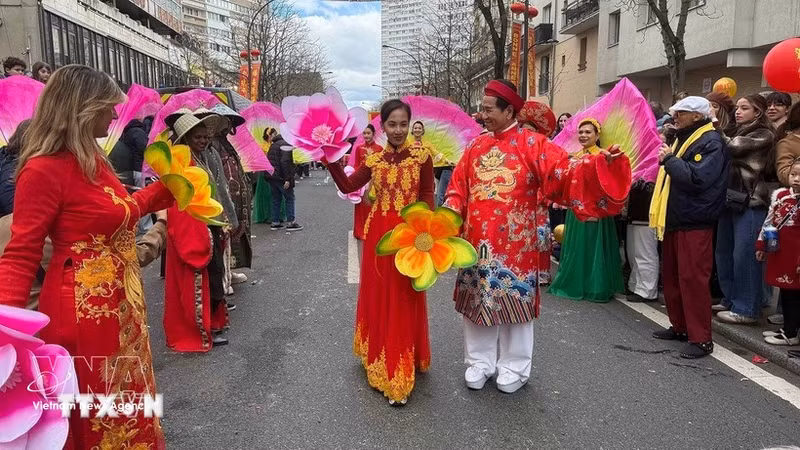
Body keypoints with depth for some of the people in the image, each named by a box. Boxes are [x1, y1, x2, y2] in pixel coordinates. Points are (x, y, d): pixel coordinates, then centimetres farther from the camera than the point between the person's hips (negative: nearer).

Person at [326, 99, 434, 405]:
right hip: (378, 233, 4)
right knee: (377, 297, 12)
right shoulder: (374, 159, 7)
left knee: (403, 302, 2)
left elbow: (427, 196, -4)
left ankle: (399, 374, 11)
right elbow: (347, 186, 5)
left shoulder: (421, 155, -4)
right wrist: (330, 160, -3)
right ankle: (380, 361, 31)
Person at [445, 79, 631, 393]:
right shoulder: (476, 147, 10)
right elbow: (458, 188, 10)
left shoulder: (532, 144, -4)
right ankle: (479, 362, 26)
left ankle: (513, 367, 22)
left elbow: (565, 174, -14)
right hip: (477, 241, 4)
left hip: (515, 243, -4)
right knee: (477, 300, 10)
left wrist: (598, 163, -29)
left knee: (514, 301, 5)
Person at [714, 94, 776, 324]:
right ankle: (730, 300, 23)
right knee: (724, 253, 10)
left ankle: (746, 309, 3)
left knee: (744, 256, -5)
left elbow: (732, 148, -19)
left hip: (749, 202, -8)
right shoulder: (740, 133, 19)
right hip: (731, 199, 8)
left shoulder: (764, 135, -6)